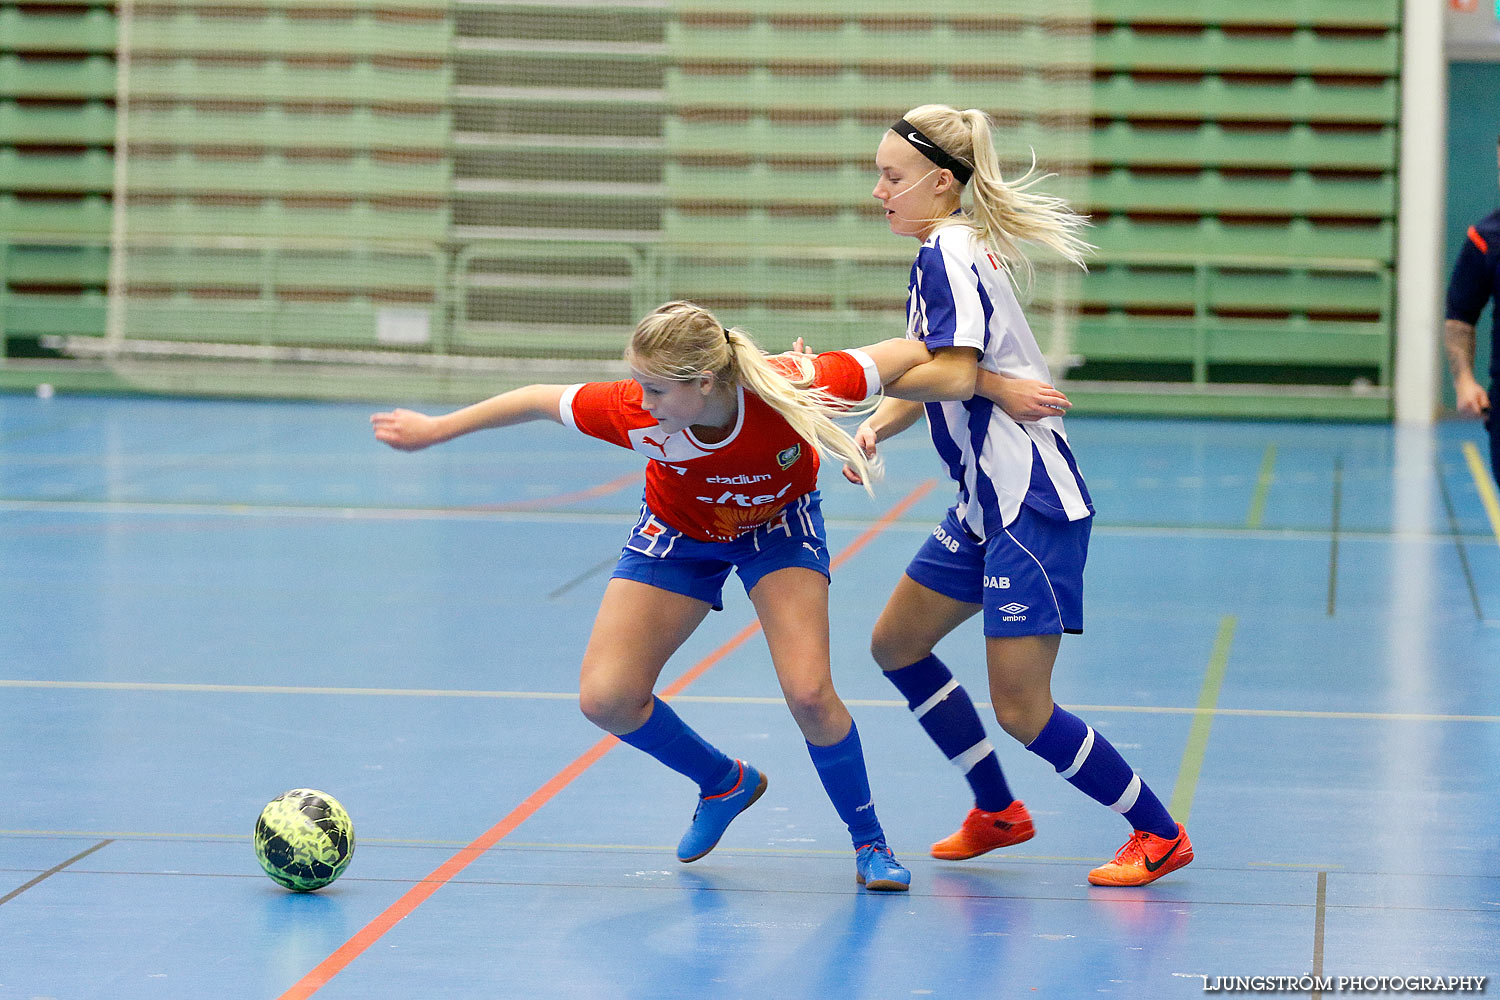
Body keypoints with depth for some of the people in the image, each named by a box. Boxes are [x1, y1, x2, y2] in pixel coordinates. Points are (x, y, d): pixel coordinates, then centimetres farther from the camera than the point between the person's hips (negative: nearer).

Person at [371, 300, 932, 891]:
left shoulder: (792, 387, -40)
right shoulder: (636, 414, -35)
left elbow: (909, 354, -25)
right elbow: (539, 400, -17)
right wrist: (436, 429, -7)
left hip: (780, 523, -2)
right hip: (679, 531, 2)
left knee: (808, 692, -22)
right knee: (606, 698, -9)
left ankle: (869, 843, 4)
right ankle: (724, 784, 21)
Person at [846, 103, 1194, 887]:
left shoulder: (950, 252, -15)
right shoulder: (946, 252, 14)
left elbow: (951, 376, -25)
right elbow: (926, 381, 13)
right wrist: (873, 428, -6)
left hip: (1032, 506, -10)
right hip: (987, 505, 10)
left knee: (1020, 711, -7)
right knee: (897, 645, 18)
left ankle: (1160, 834, 8)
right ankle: (999, 812, 29)